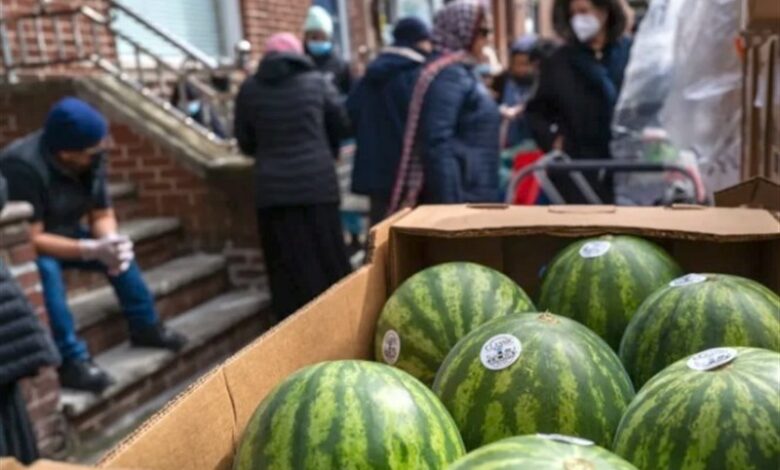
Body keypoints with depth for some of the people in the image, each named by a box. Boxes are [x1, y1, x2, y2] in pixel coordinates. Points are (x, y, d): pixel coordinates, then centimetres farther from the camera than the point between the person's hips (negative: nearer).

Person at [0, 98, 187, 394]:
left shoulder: (91, 159, -12)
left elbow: (102, 214, -4)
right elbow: (30, 238, -34)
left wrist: (111, 241, -27)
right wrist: (92, 250, -40)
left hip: (61, 234, 7)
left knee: (120, 251, -6)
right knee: (46, 269, -36)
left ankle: (146, 327, 6)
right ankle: (71, 360, -32)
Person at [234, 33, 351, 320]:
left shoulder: (250, 89, 4)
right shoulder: (316, 81, 2)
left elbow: (245, 142, 10)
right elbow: (341, 124, 12)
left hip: (272, 188, 1)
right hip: (317, 183, 0)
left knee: (287, 268, 5)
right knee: (327, 261, 8)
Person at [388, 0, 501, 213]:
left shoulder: (463, 72, 16)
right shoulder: (447, 75, -14)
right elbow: (438, 144, -22)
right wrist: (450, 204, -24)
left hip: (475, 195, 10)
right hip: (459, 197, -10)